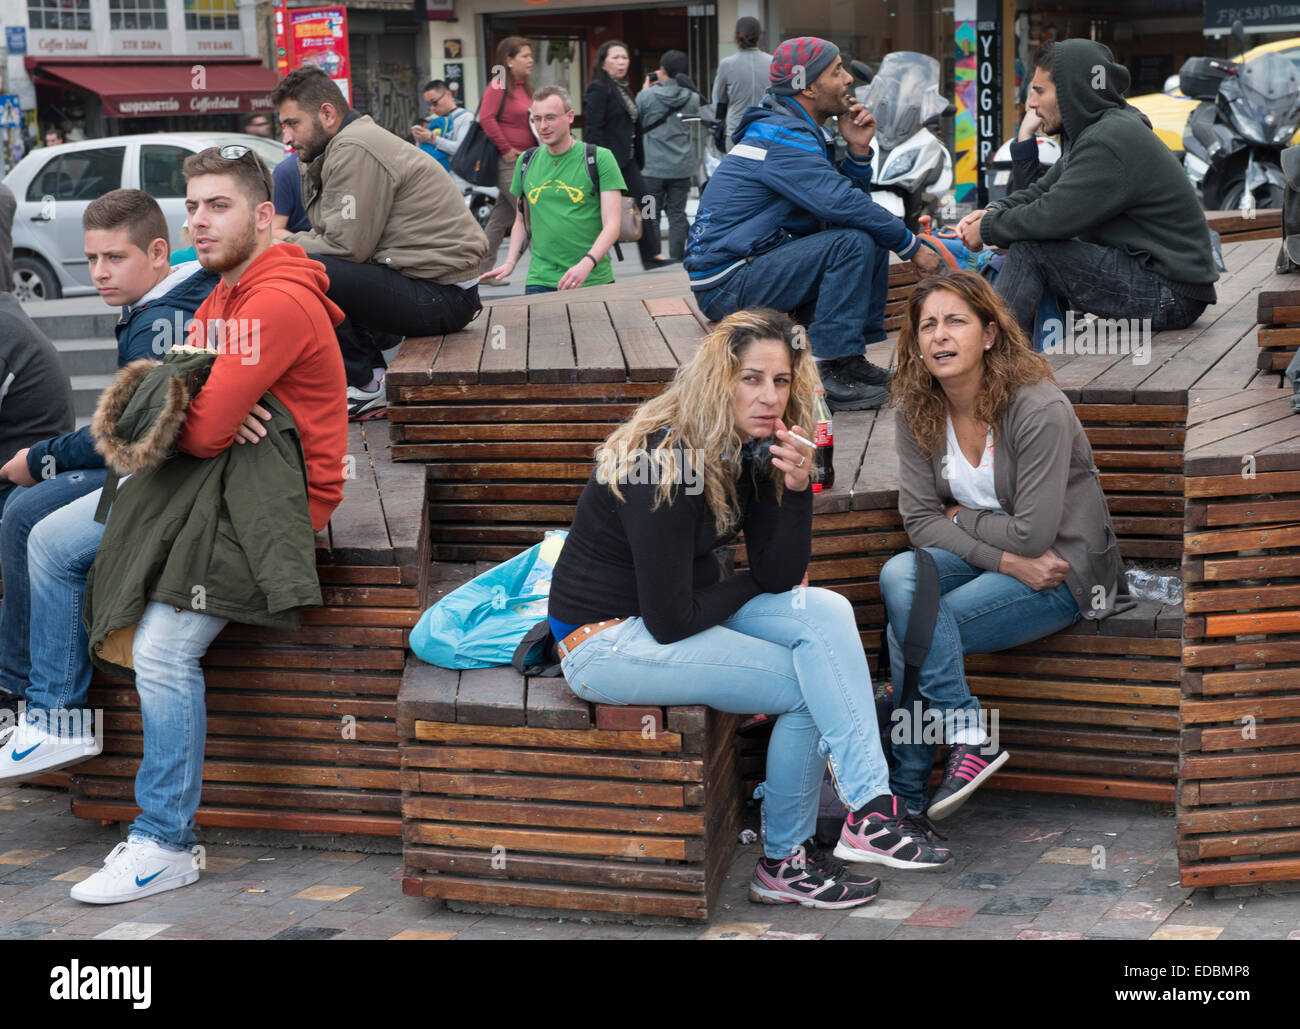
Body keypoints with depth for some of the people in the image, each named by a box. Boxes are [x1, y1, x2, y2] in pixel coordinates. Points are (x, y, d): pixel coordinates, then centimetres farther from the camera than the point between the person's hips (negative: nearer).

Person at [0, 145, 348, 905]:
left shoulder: (279, 301, -21)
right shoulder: (221, 297, 12)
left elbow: (203, 431, -26)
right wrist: (211, 414, -16)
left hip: (275, 496, -10)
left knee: (164, 649, -22)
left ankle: (166, 844, -10)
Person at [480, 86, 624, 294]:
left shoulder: (600, 158, -2)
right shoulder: (526, 162, 11)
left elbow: (612, 225, -9)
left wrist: (587, 263, -25)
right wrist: (510, 263, 6)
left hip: (594, 280, -2)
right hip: (540, 282, 2)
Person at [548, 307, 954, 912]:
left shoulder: (752, 450, 0)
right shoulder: (663, 462, -25)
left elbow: (780, 577, -2)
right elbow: (670, 621, -25)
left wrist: (796, 487, -18)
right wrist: (749, 585, -7)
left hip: (674, 615, 8)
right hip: (607, 642, -8)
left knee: (826, 612, -13)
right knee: (804, 689, -15)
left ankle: (869, 810, -20)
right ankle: (783, 862, 3)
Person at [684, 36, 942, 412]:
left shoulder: (801, 133, 15)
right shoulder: (783, 138, -18)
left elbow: (848, 199, 14)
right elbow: (844, 205, -26)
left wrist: (858, 149, -3)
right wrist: (913, 246, -16)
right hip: (726, 285, -10)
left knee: (875, 238, 10)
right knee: (854, 243, -24)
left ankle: (855, 359, 7)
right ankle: (834, 369, -20)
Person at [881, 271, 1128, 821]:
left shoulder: (1039, 409, -20)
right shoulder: (916, 410, -2)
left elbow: (1032, 535, -22)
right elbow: (920, 519, -6)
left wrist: (961, 518, -6)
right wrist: (1008, 561, -19)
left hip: (1067, 571, -6)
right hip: (982, 561, 6)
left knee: (909, 628, -24)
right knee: (899, 575, -26)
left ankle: (905, 792, -10)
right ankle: (969, 736, -20)